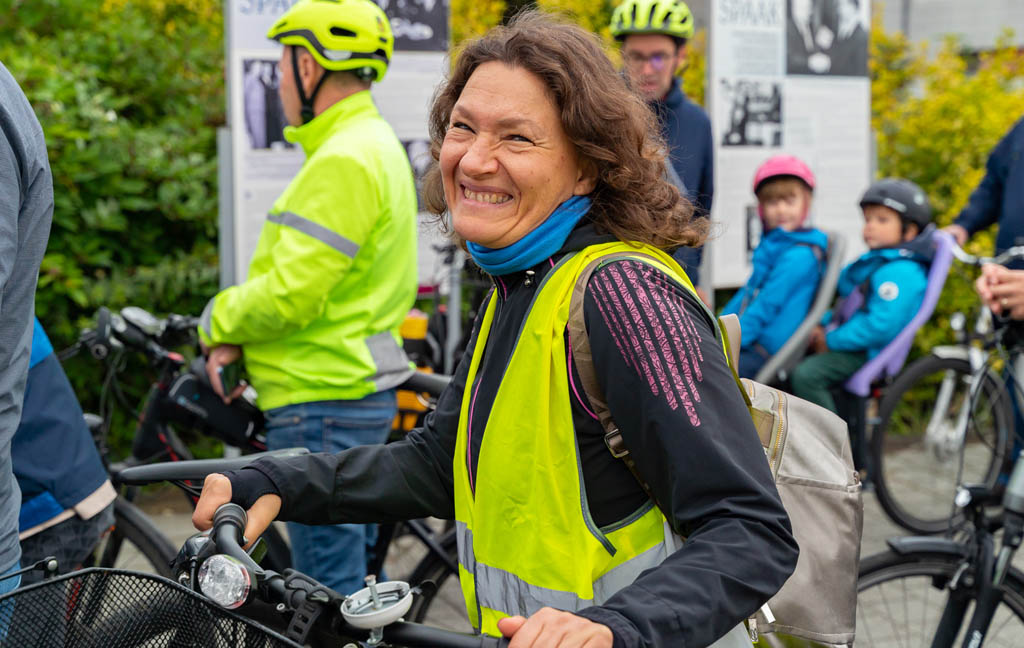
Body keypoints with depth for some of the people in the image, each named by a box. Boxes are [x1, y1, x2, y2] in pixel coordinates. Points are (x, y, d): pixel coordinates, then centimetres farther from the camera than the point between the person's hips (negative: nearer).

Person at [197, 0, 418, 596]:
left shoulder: (344, 161, -19)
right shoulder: (374, 145, 15)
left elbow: (290, 294, -23)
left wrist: (219, 322, -4)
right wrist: (238, 338, 6)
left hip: (324, 406, -11)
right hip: (354, 392, 11)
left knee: (330, 591, -4)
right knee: (348, 578, 19)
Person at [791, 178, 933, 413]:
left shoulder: (900, 272, -19)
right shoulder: (872, 262, 17)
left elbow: (881, 326, -27)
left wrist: (832, 340, -18)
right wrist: (823, 326, 8)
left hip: (872, 352, -11)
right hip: (855, 346, 11)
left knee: (806, 375, -28)